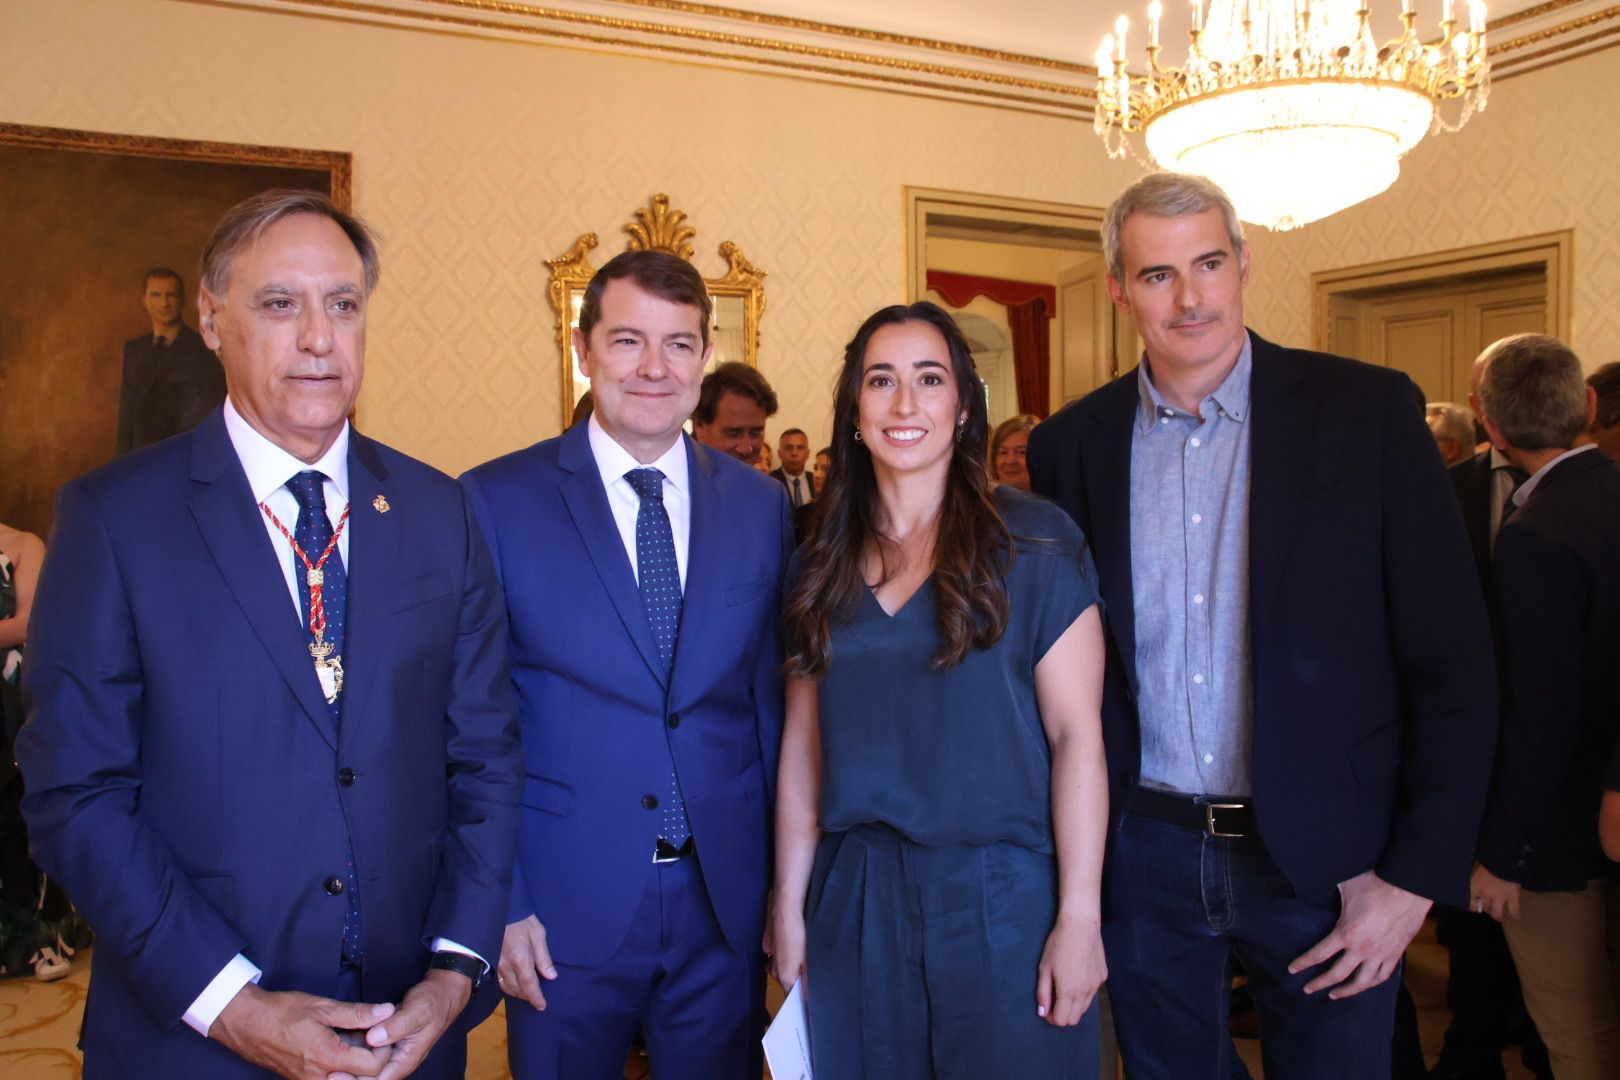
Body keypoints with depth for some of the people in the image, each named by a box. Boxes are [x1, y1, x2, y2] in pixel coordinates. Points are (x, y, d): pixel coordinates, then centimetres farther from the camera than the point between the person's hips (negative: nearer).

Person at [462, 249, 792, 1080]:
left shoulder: (761, 505, 3)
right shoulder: (497, 501, -6)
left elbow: (770, 697, 6)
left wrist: (780, 881, 5)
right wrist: (499, 902, -7)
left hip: (726, 903, 3)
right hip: (563, 908, -2)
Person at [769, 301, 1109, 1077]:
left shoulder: (1035, 542, -6)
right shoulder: (821, 568, 5)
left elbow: (1077, 734, -9)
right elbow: (803, 741, 7)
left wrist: (1080, 917, -12)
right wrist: (788, 904, 6)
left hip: (1001, 896, -3)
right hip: (855, 897, 3)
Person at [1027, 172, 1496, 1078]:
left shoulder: (1369, 410, -8)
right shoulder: (1072, 444, -1)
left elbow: (1451, 658, -7)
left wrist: (1418, 875, -9)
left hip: (1325, 858, -2)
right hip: (1143, 855, 2)